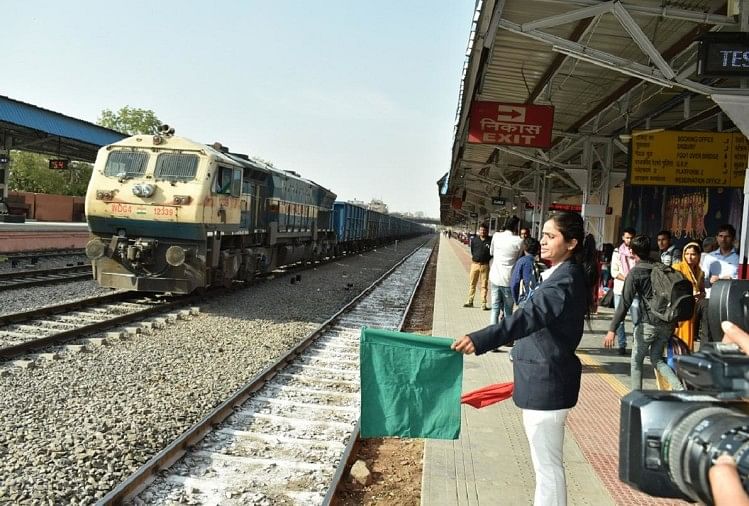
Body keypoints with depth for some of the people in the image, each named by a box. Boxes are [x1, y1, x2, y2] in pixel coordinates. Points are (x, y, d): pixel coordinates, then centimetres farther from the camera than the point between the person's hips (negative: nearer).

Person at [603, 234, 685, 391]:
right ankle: (679, 388, 3)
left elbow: (625, 303, -14)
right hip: (668, 323, 6)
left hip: (648, 323, -5)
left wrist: (612, 330, -15)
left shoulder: (635, 272, -6)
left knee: (636, 362, 10)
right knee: (656, 358, 19)